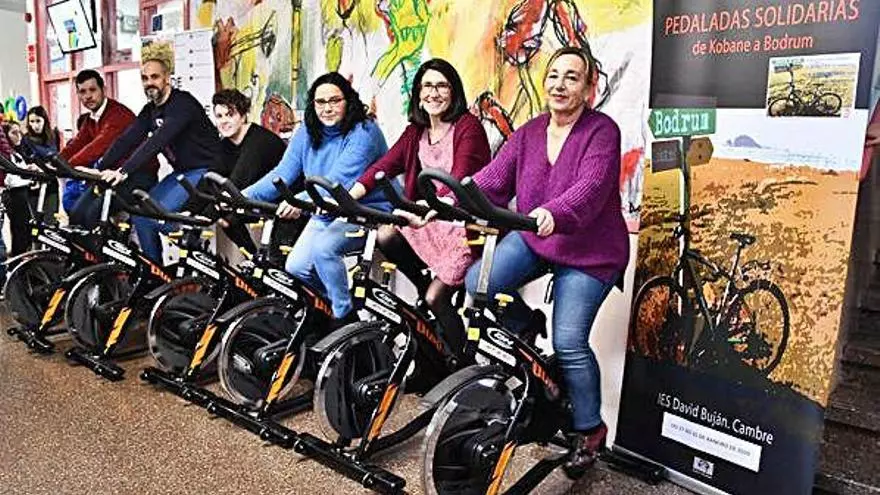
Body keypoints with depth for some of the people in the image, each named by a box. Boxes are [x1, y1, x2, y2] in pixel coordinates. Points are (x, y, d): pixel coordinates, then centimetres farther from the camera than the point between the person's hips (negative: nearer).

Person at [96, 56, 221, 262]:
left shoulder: (182, 103, -17)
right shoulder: (150, 110, 10)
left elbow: (158, 141, -29)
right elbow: (127, 140, 2)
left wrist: (124, 171, -35)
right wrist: (101, 169, -9)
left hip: (205, 171, -8)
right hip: (182, 172, 8)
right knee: (140, 212, -3)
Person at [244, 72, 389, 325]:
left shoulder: (364, 131, -15)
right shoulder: (306, 134, 5)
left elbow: (339, 179, -30)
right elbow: (282, 173, -3)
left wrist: (302, 200, -45)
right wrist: (244, 196, -19)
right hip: (326, 213, 7)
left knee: (323, 247, -30)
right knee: (296, 267, -10)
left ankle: (345, 315, -10)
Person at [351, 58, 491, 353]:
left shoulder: (468, 126, -12)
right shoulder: (416, 131, 8)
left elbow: (459, 180, -27)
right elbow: (384, 166, -3)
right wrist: (348, 197, -19)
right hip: (430, 220, 7)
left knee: (436, 299, -13)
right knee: (385, 237, -16)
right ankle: (425, 286, 8)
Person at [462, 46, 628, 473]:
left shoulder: (602, 131, -14)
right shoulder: (529, 132, 2)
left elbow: (590, 188, -32)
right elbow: (491, 180, -8)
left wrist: (554, 214, -53)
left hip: (587, 252, -5)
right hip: (531, 238, 5)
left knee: (569, 343, -12)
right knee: (477, 283, -16)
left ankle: (589, 429, 14)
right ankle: (527, 330, 15)